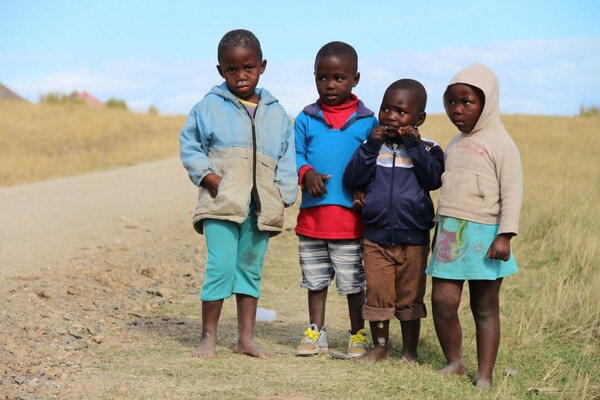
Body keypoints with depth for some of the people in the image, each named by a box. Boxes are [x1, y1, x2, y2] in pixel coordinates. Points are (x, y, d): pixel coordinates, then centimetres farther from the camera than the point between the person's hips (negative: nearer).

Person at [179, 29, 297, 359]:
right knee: (220, 268, -9)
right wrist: (207, 175, -10)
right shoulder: (210, 106, 3)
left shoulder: (276, 114, 12)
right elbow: (189, 145, 5)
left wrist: (282, 200, 3)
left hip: (260, 208, 4)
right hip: (221, 204, -3)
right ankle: (208, 336, 4)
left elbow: (286, 160, 12)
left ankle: (246, 337, 18)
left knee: (250, 269, 11)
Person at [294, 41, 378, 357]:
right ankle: (316, 332, 25)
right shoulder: (306, 119, 4)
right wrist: (306, 173, -17)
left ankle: (359, 335, 20)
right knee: (315, 279, 13)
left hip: (350, 216, -2)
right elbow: (296, 154, 4)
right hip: (312, 213, 2)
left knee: (353, 282, 7)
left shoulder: (367, 121, 0)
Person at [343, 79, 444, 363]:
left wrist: (414, 146, -20)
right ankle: (379, 347, 22)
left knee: (410, 298, 9)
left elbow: (434, 179, -17)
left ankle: (410, 351, 22)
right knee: (377, 295, 7)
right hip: (376, 236, 1)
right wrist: (371, 147, -17)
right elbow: (352, 179, -8)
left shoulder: (427, 149, 0)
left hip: (414, 238, -1)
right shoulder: (373, 145, 3)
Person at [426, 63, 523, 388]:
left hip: (483, 235, -6)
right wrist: (441, 230, 22)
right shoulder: (454, 145, 15)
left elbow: (513, 192, -11)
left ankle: (484, 376, 7)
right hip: (450, 235, 6)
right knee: (442, 301, -3)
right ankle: (454, 363, 14)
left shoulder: (500, 145, -6)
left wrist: (505, 235, -18)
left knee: (485, 308, 2)